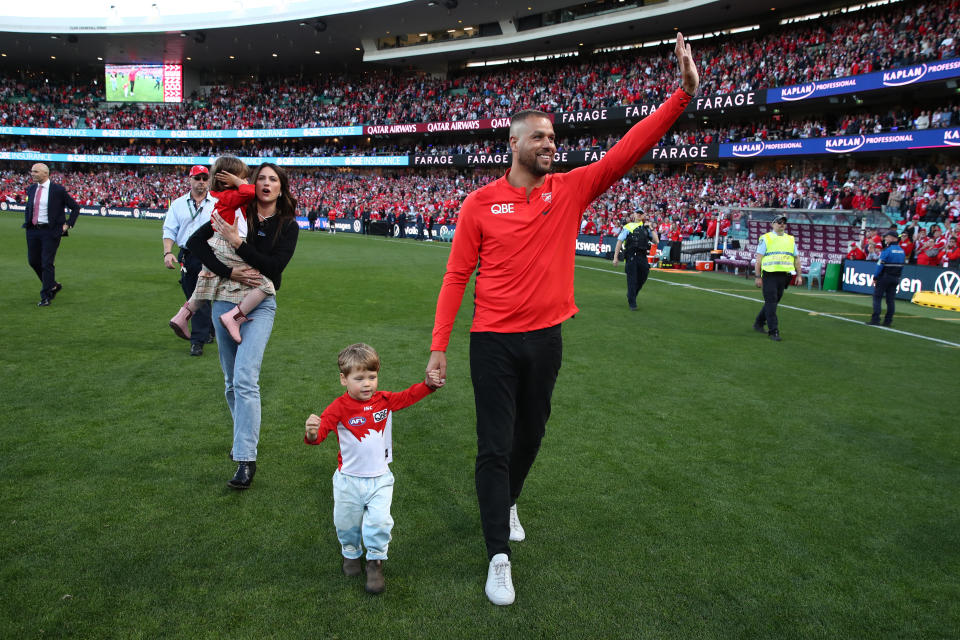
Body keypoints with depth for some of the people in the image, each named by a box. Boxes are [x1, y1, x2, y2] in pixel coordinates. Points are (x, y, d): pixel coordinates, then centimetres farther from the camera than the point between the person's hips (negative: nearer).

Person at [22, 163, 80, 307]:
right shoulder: (31, 189, 10)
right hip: (33, 231, 6)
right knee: (33, 261, 10)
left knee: (47, 263, -6)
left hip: (50, 231, -6)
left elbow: (75, 207, 0)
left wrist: (68, 225, -6)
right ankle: (53, 285, 30)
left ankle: (46, 297, 2)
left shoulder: (58, 190, -7)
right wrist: (27, 222, 15)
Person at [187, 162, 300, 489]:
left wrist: (237, 242, -19)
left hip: (260, 306, -3)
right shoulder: (236, 214, 3)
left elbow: (274, 266, -13)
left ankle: (246, 459, -14)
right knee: (231, 382, 13)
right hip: (224, 302, 3)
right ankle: (244, 437, 35)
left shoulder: (288, 226, 1)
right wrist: (229, 272, -17)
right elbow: (195, 242, -6)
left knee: (245, 379, -17)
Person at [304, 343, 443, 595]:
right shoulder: (339, 407, -17)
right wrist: (312, 434, -50)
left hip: (380, 479, 1)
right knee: (346, 522, 16)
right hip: (348, 480, -1)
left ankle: (375, 560, 17)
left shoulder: (384, 400, -4)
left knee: (379, 521, -7)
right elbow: (321, 429, -26)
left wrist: (429, 383, -20)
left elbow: (410, 396, -3)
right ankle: (351, 553, 46)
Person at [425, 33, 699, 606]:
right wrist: (439, 346, -7)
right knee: (495, 447, 1)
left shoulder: (572, 190, 1)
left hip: (545, 339, 3)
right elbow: (456, 275, -4)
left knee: (530, 436, 20)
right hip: (494, 341, -3)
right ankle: (500, 556, 13)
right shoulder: (481, 203, -5)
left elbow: (628, 151, -6)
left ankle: (508, 502, 48)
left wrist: (684, 93, -13)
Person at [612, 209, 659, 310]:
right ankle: (632, 304, 2)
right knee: (632, 280, -4)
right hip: (631, 256, -4)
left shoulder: (646, 228, 16)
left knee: (642, 278, 8)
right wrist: (615, 257, -5)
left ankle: (631, 297, 31)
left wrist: (651, 229, 4)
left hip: (643, 257, 4)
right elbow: (619, 242, 1)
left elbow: (656, 241, 9)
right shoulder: (628, 227, 6)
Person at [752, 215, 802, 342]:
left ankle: (758, 324, 26)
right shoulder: (765, 238, 2)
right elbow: (759, 258, -2)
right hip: (769, 275, -5)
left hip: (784, 276, 5)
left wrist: (799, 275, 11)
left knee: (774, 302, 10)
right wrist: (758, 277, -8)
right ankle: (773, 331, -6)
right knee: (771, 302, -8)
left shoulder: (791, 239, 16)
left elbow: (796, 258, 19)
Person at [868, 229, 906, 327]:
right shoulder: (902, 251, 9)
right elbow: (902, 265, 11)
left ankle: (875, 319, -6)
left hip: (884, 277, -7)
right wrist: (898, 278, 14)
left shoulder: (887, 250, -13)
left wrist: (875, 277, -11)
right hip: (895, 278, 7)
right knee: (891, 299, 8)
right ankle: (888, 321, 9)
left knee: (877, 297, -1)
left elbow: (880, 264, -15)